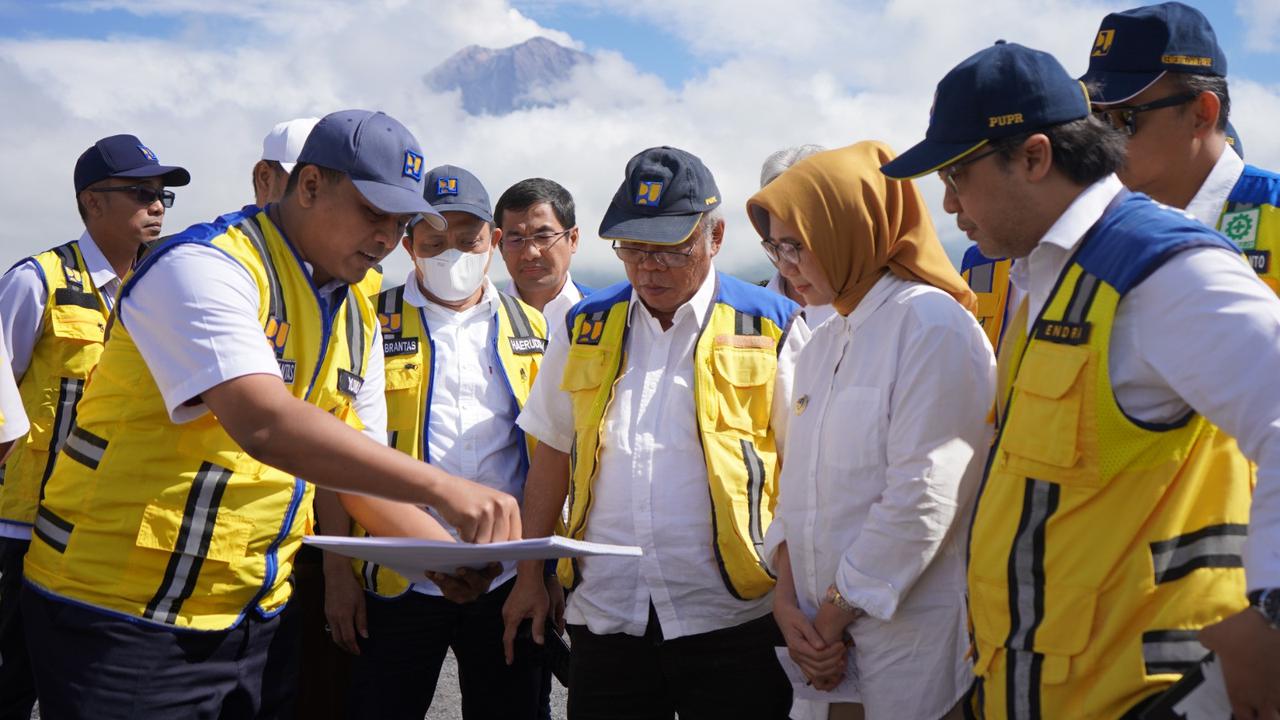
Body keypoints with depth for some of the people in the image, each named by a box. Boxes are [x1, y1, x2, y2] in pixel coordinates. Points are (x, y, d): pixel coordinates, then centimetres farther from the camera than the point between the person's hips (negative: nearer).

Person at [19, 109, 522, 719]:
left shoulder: (358, 320, 9)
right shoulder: (206, 266, -17)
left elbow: (359, 474, 12)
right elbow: (264, 426, -33)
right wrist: (444, 489, -36)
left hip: (259, 620, 7)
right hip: (125, 621, -7)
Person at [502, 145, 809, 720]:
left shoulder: (771, 328, -1)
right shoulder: (584, 328, 9)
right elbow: (552, 458, 15)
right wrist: (529, 576, 12)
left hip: (732, 616, -3)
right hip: (604, 613, 3)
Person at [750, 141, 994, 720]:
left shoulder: (932, 324, -13)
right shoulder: (822, 345, 14)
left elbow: (922, 499, -18)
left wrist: (834, 615, -11)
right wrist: (787, 598, -1)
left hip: (913, 634, -7)